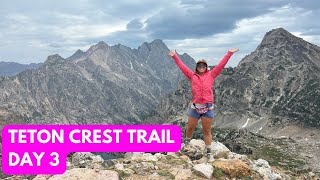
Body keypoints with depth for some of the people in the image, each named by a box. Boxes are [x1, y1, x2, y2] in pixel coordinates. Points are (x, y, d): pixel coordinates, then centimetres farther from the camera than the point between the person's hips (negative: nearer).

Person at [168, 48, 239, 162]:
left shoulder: (211, 75, 8)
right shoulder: (192, 76, 10)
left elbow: (221, 65, 9)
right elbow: (182, 66, 12)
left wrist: (229, 53, 8)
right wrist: (174, 56, 13)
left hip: (208, 108, -1)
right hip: (195, 107, 1)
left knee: (207, 131, 6)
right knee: (190, 127, 11)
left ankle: (209, 153, 14)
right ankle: (186, 143, 37)